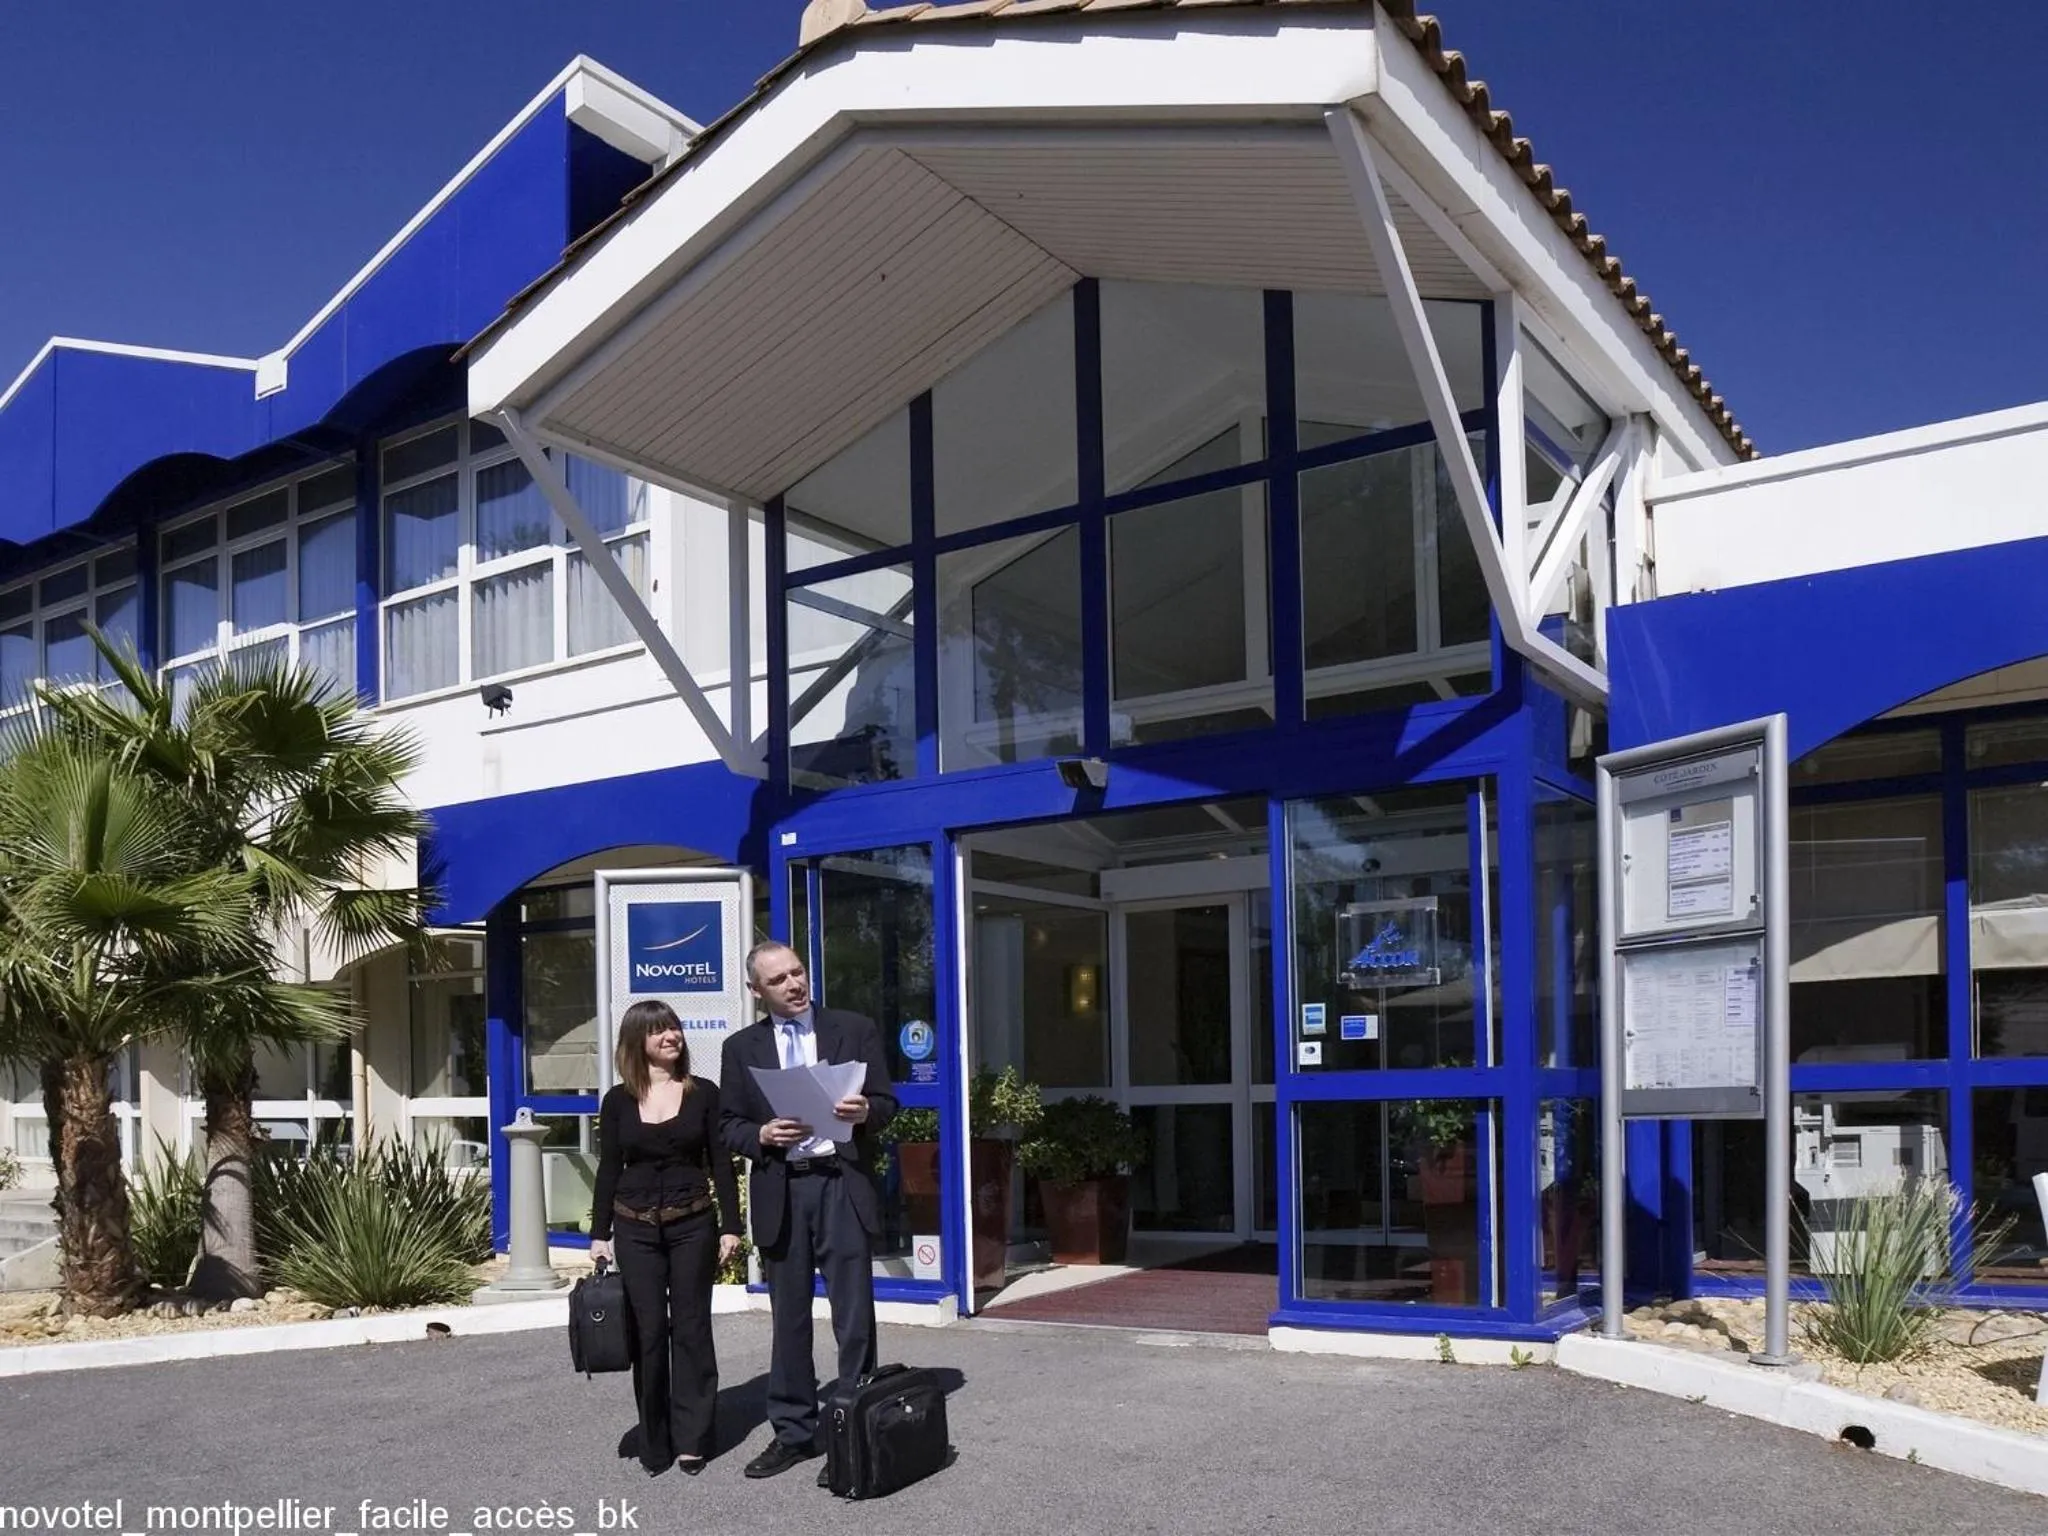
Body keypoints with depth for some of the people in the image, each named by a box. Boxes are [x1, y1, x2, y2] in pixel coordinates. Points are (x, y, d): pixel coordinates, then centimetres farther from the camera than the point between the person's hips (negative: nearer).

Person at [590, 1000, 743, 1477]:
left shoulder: (703, 1094, 0)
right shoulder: (618, 1102, 2)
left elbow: (722, 1164, 0)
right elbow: (608, 1170, 6)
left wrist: (731, 1225, -5)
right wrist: (599, 1234, 2)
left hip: (693, 1224, -1)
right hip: (636, 1228, 1)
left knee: (691, 1328, 3)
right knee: (647, 1332, 4)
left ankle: (692, 1439, 10)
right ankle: (654, 1442, 14)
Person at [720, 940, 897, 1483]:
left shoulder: (855, 1029, 5)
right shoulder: (741, 1047, 9)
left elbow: (887, 1101, 5)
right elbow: (730, 1126, 8)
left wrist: (865, 1112, -17)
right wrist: (762, 1135, -12)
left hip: (842, 1184, -2)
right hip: (780, 1190, 2)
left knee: (853, 1316, 0)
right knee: (788, 1318, 10)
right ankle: (793, 1432, 21)